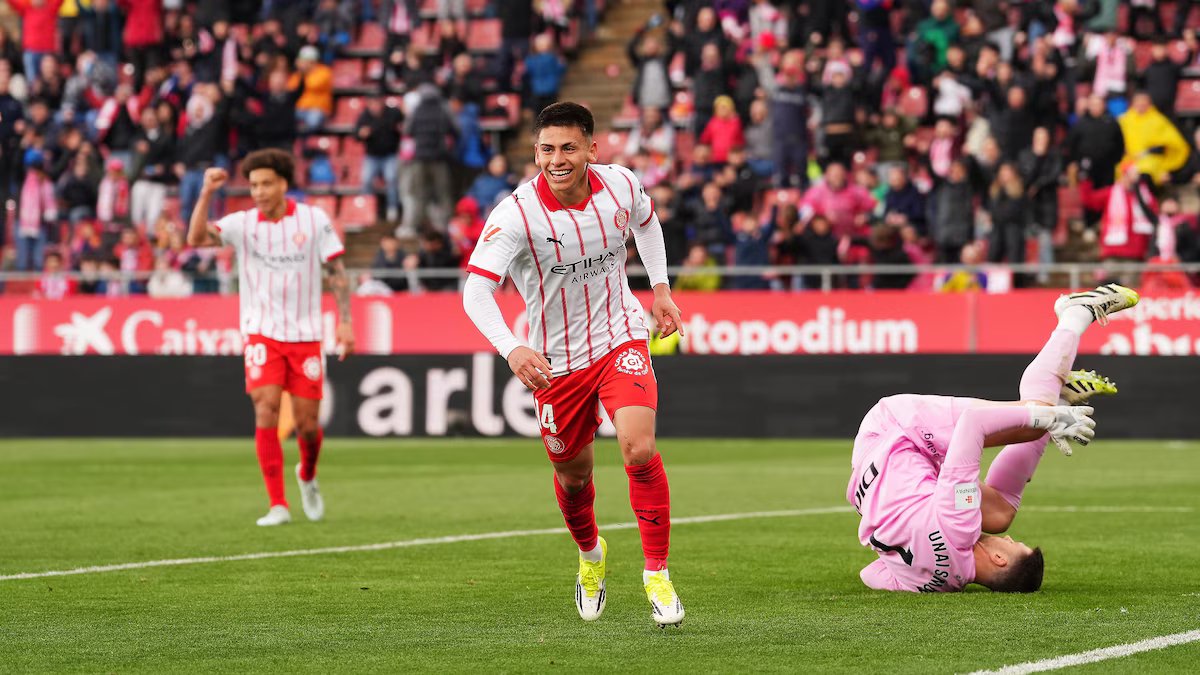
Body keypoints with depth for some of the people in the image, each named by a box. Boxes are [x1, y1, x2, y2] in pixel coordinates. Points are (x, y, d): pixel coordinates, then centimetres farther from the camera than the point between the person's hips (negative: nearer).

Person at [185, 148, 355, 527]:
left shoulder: (314, 219, -1)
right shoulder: (242, 224, -2)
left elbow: (336, 272, 3)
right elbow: (196, 238, -16)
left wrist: (345, 322, -4)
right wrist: (206, 194, -27)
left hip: (305, 335, 0)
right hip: (262, 334, 0)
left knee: (307, 422, 2)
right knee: (266, 411, -16)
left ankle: (307, 476, 36)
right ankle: (278, 506, -13)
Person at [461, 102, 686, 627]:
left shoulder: (621, 185, -10)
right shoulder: (516, 214, -23)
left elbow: (646, 219, 16)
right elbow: (475, 290, -31)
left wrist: (660, 287, 10)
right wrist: (511, 349, -46)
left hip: (620, 338, 1)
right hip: (554, 361, 0)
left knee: (639, 450, -21)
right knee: (572, 477, 14)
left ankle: (657, 574, -6)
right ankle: (590, 554, 48)